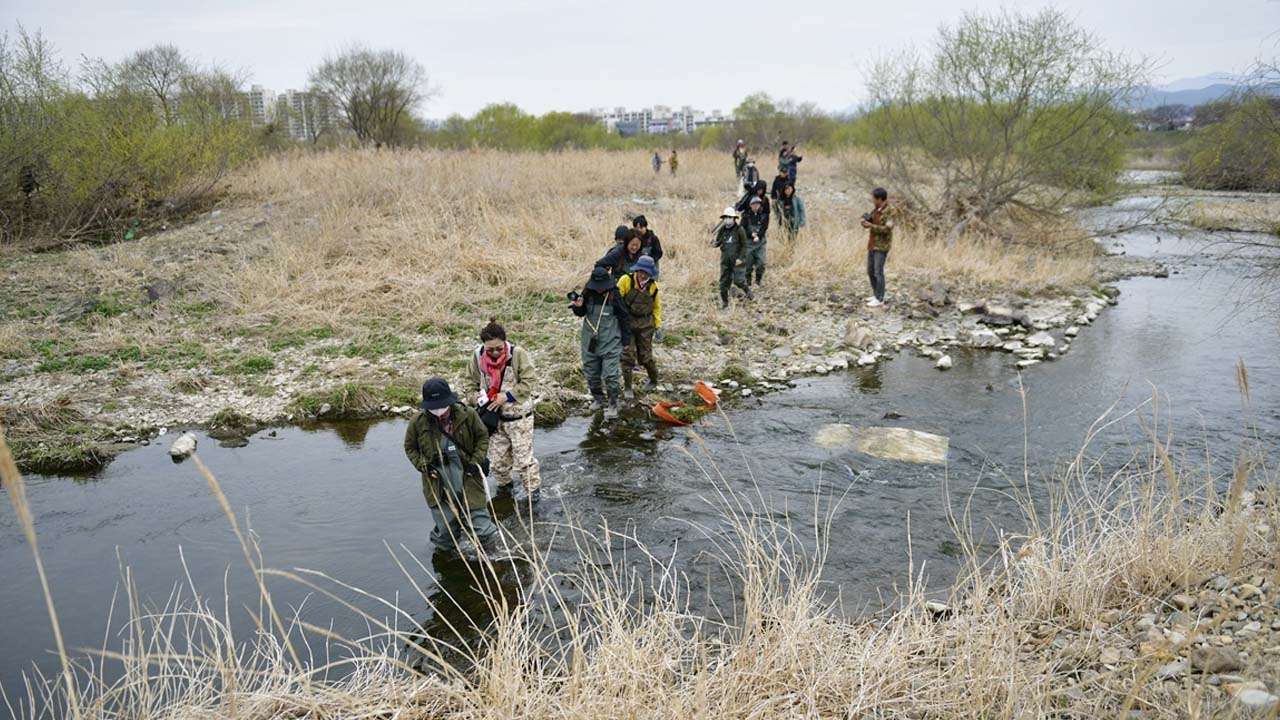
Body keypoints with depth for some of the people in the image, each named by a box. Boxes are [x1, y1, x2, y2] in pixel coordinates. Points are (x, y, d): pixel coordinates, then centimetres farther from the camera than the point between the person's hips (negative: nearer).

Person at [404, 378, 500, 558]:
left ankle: (493, 555, 26)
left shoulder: (467, 415, -12)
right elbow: (410, 447, 7)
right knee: (446, 532, 8)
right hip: (439, 487, 1)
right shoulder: (418, 421, -10)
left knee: (480, 526, 1)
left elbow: (483, 437, 5)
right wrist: (423, 465, -7)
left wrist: (477, 460, -7)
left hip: (468, 481, -1)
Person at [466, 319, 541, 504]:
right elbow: (475, 384, 10)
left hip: (519, 416, -4)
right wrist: (479, 397, -7)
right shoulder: (477, 357, -7)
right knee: (497, 459, 15)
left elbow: (527, 384, -17)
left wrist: (506, 396, -23)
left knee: (523, 457, 2)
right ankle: (503, 486, 39)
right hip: (494, 417, 4)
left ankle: (533, 489, 22)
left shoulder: (518, 354, -19)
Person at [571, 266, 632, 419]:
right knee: (591, 373, 14)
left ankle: (613, 405, 3)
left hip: (610, 343, -4)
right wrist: (578, 306, -13)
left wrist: (626, 340, -1)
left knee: (611, 374, -7)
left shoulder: (614, 295, -12)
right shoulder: (588, 293, -3)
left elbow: (625, 318, -3)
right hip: (590, 341, 4)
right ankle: (597, 398, 34)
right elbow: (581, 313, 10)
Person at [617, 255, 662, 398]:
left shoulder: (653, 286, 0)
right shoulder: (626, 281, -10)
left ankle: (653, 381, 31)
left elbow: (656, 306, 12)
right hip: (627, 323, -1)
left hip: (645, 324, 1)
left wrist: (658, 326, 9)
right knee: (627, 355, -5)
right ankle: (627, 388, 7)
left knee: (645, 356, 6)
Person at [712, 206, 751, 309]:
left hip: (737, 260, -4)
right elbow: (718, 242, 15)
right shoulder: (722, 230, 4)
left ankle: (747, 289, 24)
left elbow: (744, 245, -7)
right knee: (724, 281, 4)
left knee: (738, 280, -7)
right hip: (725, 260, 4)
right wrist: (714, 244, -9)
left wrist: (740, 258, -14)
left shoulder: (739, 230, -9)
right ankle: (724, 302, 15)